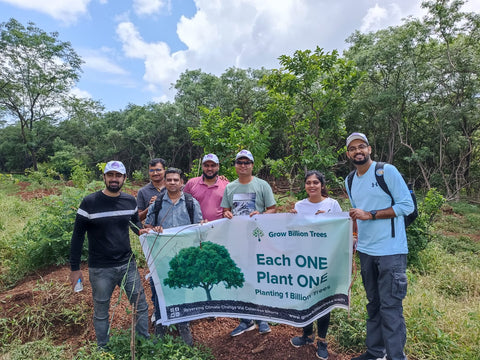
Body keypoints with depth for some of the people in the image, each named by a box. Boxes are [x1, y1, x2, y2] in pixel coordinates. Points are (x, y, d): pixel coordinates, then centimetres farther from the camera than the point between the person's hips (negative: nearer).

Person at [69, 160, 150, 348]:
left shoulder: (130, 201, -1)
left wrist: (141, 230, -6)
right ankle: (103, 350, 38)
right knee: (101, 314, 15)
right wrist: (75, 268, -4)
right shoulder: (89, 202, -11)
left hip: (128, 264, 3)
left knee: (141, 306, 11)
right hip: (100, 270, -3)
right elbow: (78, 236, -5)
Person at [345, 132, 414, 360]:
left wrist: (370, 215, -18)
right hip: (365, 251, 6)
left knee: (390, 307, -4)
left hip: (391, 251, -6)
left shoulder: (387, 171, -9)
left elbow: (407, 205, -12)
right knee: (373, 304, 16)